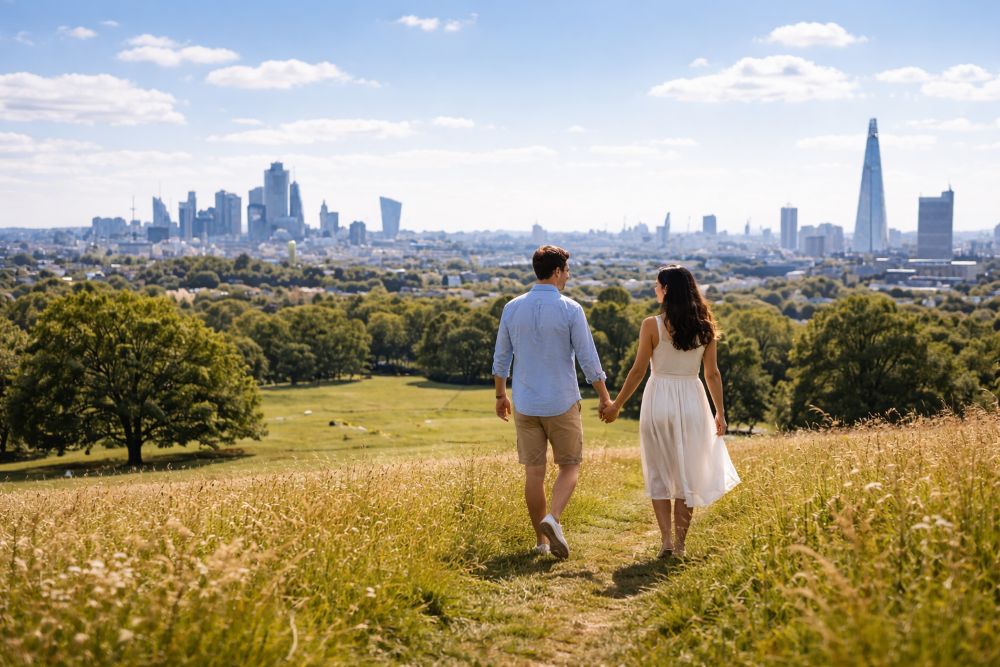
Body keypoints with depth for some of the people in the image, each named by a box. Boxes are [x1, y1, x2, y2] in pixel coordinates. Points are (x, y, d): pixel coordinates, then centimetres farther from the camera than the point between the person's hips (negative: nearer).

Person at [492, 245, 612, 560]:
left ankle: (542, 540, 15)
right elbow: (588, 360, -10)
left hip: (525, 404, 4)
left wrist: (500, 395, 21)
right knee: (570, 466, 10)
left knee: (534, 472, 9)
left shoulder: (512, 308, 1)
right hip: (562, 404, -3)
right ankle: (553, 520, -13)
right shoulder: (570, 309, -11)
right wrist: (604, 397, 2)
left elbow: (501, 357, 8)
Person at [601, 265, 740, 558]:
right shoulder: (704, 326, 2)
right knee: (687, 474, 11)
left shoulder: (652, 325, -9)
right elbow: (712, 374, 4)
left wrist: (616, 405, 4)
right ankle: (680, 544, 14)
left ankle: (666, 539, 1)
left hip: (659, 399, -3)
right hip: (692, 401, 3)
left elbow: (638, 371, -6)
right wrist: (720, 412, 13)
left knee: (659, 474, 10)